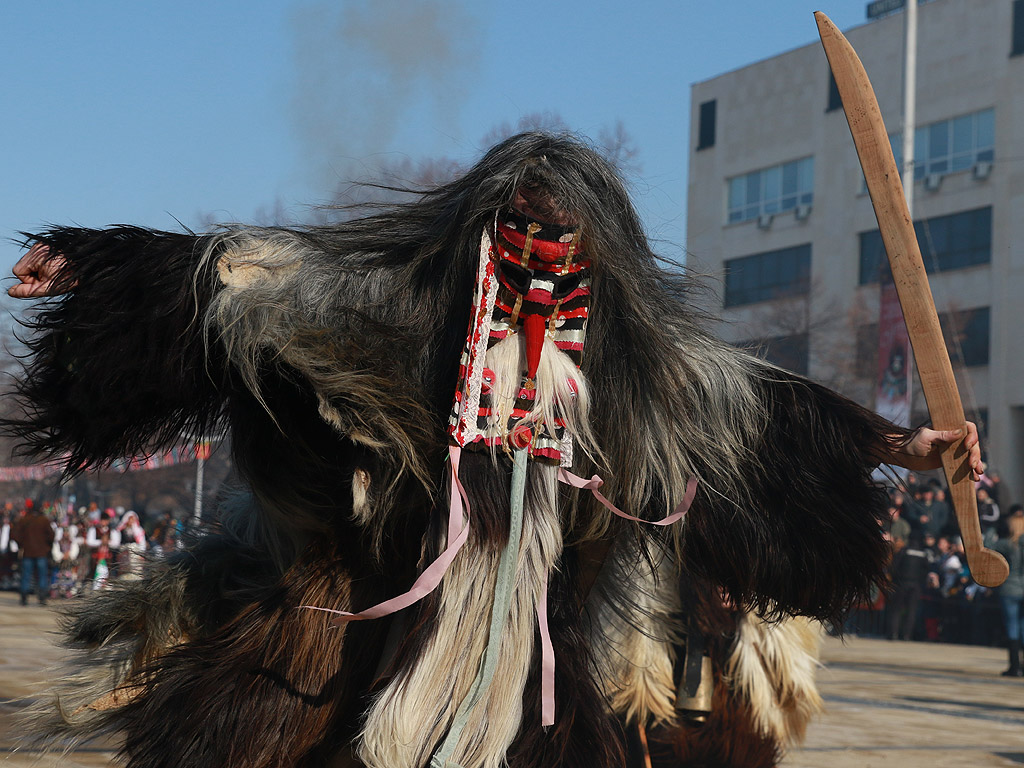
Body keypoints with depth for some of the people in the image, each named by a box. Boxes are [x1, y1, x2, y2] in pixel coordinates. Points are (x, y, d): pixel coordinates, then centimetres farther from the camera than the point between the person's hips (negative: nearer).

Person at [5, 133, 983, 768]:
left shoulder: (635, 351, 2)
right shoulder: (399, 300, -4)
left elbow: (762, 404, 6)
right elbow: (251, 272, -5)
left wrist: (897, 441, 3)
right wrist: (93, 263, -9)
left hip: (539, 627, 1)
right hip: (385, 600, -1)